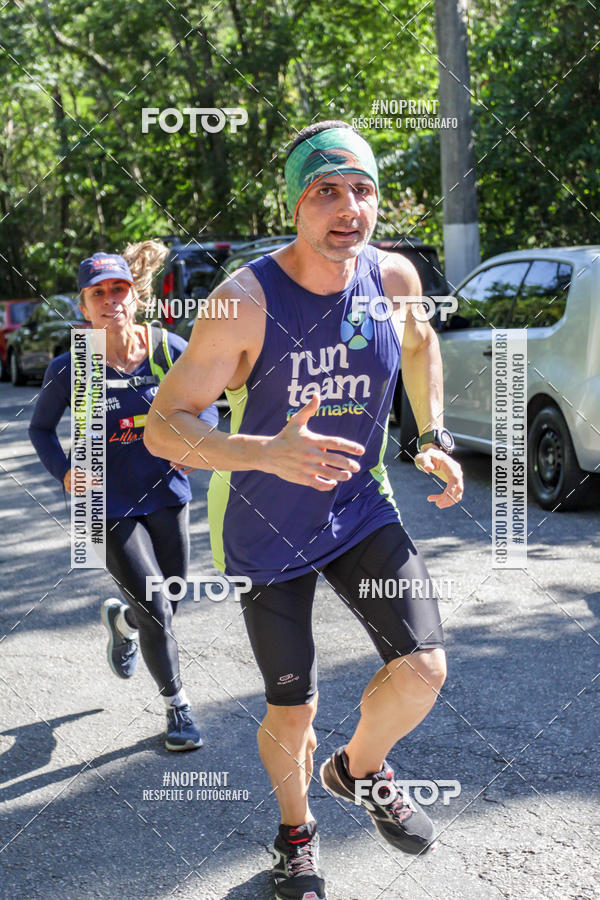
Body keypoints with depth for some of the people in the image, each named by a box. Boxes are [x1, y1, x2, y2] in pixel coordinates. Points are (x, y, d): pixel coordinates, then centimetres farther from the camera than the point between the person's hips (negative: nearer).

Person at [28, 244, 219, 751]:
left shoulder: (169, 350, -10)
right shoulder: (70, 370, -13)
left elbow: (206, 407, 4)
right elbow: (41, 428, 3)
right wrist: (65, 471, -14)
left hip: (167, 494, 3)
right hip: (111, 505, -3)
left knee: (167, 606, 14)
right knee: (156, 613, -6)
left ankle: (121, 619, 51)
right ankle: (177, 705, 18)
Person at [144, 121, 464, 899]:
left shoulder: (393, 277, -9)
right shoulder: (245, 301, -23)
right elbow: (163, 427, -22)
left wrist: (435, 437, 5)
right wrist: (269, 453, -38)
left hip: (360, 511, 3)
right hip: (267, 533, -3)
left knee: (422, 669, -13)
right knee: (291, 712, 6)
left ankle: (361, 769, 21)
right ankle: (295, 833, 39)